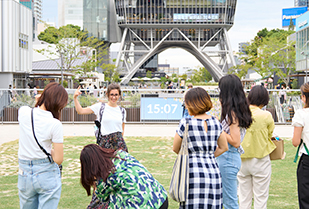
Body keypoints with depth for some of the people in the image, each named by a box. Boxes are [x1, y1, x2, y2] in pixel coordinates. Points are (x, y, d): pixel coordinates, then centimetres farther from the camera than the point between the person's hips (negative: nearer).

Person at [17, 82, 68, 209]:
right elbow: (58, 159, -14)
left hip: (24, 173, 4)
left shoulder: (23, 112, -5)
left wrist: (37, 103, 14)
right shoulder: (55, 125, -16)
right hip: (47, 174, -4)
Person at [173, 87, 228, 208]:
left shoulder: (186, 123, -7)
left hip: (193, 175, -5)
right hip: (213, 172, 5)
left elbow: (175, 149, 6)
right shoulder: (215, 122, 7)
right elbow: (224, 147, 18)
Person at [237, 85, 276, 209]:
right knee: (261, 198, 6)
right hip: (260, 160, -3)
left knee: (244, 198, 12)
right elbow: (270, 135, 1)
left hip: (242, 160, 3)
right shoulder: (266, 115, -11)